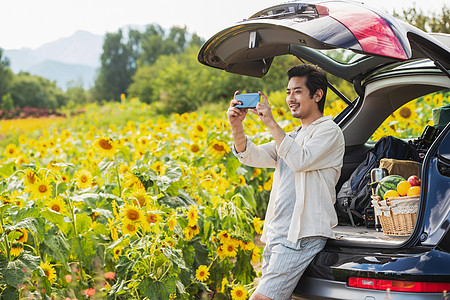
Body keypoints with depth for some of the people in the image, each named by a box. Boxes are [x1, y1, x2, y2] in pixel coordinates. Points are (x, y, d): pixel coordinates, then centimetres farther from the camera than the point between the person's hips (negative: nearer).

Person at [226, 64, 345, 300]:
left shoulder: (329, 131, -2)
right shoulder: (292, 137, 24)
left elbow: (301, 160, -20)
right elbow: (253, 156, 10)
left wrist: (272, 124, -19)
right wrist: (237, 126, -7)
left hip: (301, 236, -9)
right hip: (277, 234, 9)